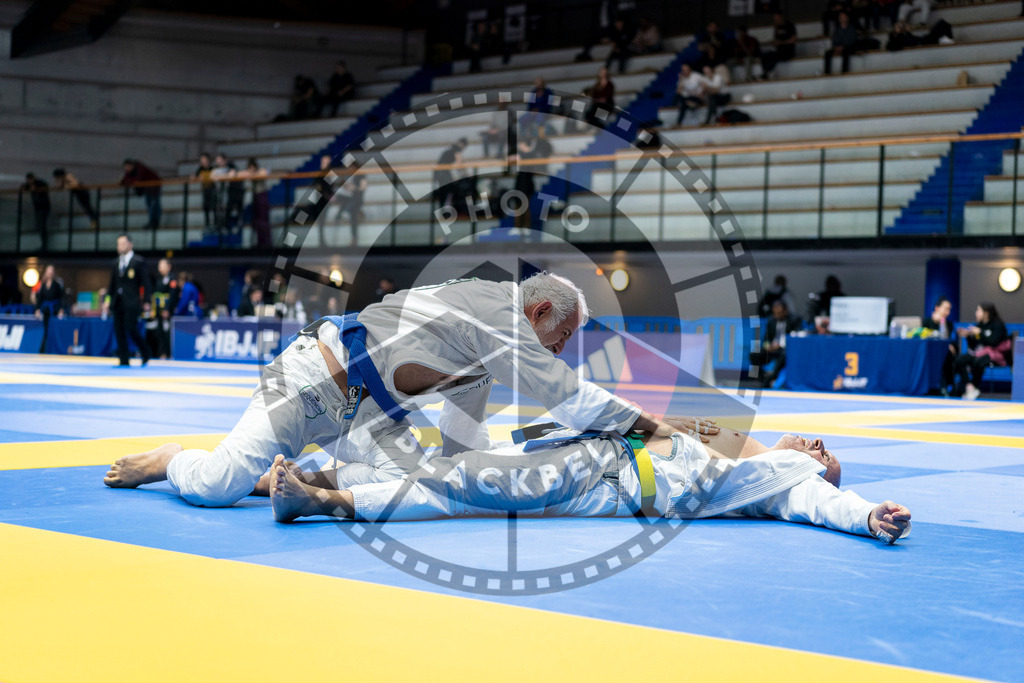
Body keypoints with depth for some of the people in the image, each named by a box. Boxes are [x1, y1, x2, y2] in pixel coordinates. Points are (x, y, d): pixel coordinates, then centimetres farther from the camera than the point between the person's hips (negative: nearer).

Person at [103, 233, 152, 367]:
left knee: (130, 329, -12)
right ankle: (124, 361, 5)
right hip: (118, 303, 6)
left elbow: (146, 283, -4)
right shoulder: (117, 263, 15)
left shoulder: (139, 261, -3)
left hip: (131, 302, -6)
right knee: (119, 330, 1)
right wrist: (108, 299, 10)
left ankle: (145, 354, 8)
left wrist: (146, 302, -9)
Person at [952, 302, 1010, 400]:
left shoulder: (998, 325, -2)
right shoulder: (980, 325, 15)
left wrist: (980, 333, -14)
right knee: (959, 360, -21)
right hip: (979, 353, 6)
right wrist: (968, 336, -1)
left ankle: (974, 387, -19)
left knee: (977, 362, -38)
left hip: (997, 355, -6)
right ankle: (969, 387, -33)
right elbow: (973, 347, 15)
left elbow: (993, 342, -18)